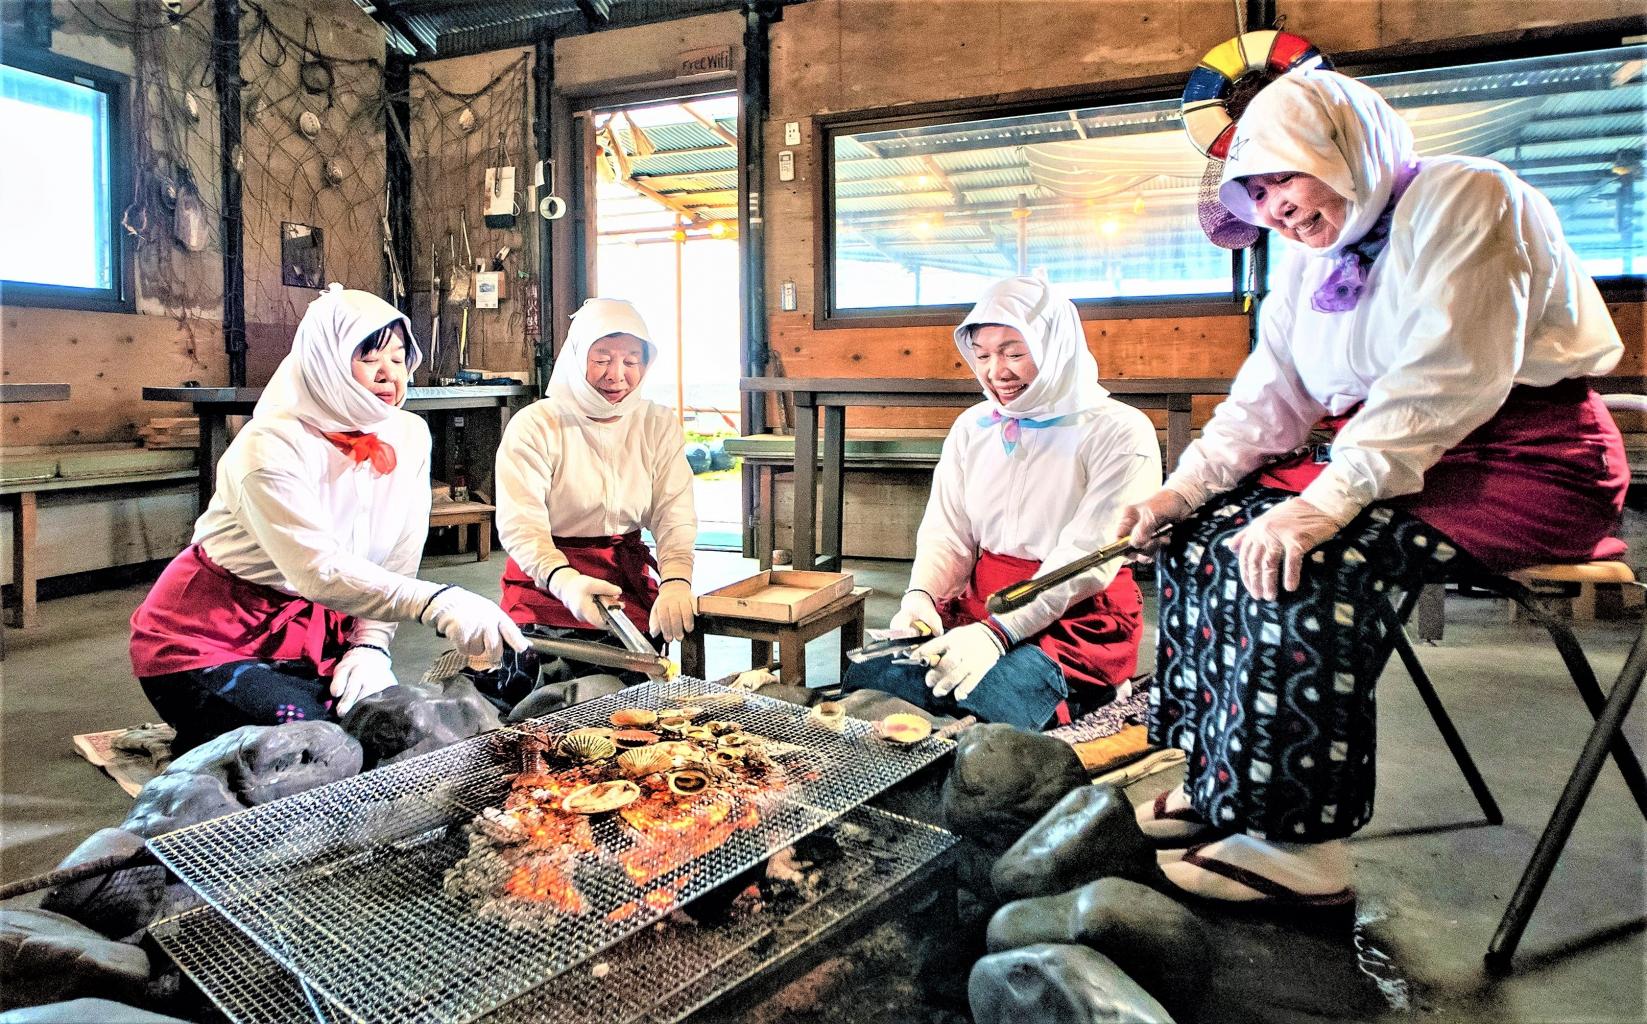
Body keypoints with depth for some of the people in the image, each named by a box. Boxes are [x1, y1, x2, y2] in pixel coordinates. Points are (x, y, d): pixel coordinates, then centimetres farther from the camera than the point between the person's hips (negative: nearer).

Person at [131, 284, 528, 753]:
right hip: (206, 641, -5)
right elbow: (319, 570, -35)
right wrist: (437, 604, -47)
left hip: (314, 630, 6)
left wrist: (371, 644, -16)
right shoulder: (271, 445, -22)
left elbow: (397, 561, -3)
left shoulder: (409, 436, -4)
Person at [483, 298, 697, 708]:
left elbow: (675, 515, -3)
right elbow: (520, 525, -15)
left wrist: (676, 581, -25)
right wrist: (566, 581, -36)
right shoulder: (535, 426, -5)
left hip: (630, 580, 3)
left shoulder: (660, 425, 7)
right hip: (546, 582, -3)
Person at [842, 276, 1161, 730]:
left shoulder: (1119, 433, -8)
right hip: (979, 605, 5)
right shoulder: (972, 427, 10)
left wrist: (999, 632, -27)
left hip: (1079, 620, -5)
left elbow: (1086, 559, -16)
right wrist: (919, 598, -14)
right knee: (867, 678, -18)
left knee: (980, 702, -34)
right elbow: (947, 535, 8)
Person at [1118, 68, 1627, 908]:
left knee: (1305, 558, -30)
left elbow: (1448, 376, -25)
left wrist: (1325, 503, -34)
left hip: (1522, 461, -8)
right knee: (1207, 530, -8)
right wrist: (1182, 489, -8)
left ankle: (1300, 845, -23)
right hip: (1382, 456, 8)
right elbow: (1269, 398, 7)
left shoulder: (1461, 199, -12)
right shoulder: (1309, 257, 12)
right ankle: (1217, 784, -3)